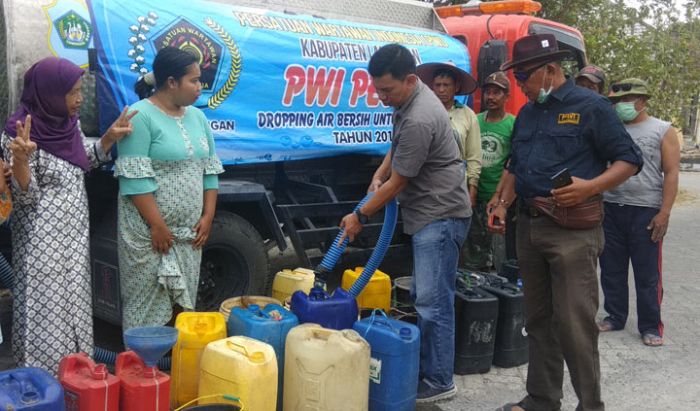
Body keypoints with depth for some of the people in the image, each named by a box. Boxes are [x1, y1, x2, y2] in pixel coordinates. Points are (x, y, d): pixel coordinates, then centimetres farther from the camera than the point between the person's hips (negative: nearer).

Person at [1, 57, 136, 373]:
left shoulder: (68, 122, 4)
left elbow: (85, 162, 19)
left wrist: (109, 138, 4)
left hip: (74, 232, 7)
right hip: (43, 240, -7)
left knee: (73, 304, 13)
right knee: (46, 311, -3)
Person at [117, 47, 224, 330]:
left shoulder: (197, 117, 11)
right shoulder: (141, 116, -12)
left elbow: (209, 170, 13)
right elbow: (135, 178, -17)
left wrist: (208, 216, 4)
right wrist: (158, 225, -18)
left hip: (189, 230, 7)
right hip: (149, 230, -7)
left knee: (184, 301, 13)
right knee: (147, 302, -1)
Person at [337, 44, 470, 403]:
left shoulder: (419, 120, -26)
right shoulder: (409, 97, 6)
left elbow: (398, 183, -17)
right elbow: (397, 146, 24)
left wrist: (360, 217, -5)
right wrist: (379, 175, 7)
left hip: (440, 215, -11)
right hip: (428, 214, 11)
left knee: (433, 301, -8)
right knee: (423, 296, 14)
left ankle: (439, 382, 1)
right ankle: (426, 369, 23)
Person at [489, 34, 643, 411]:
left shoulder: (590, 106, -5)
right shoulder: (526, 114, 16)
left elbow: (629, 160, -7)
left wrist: (590, 187, -21)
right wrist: (503, 202, 12)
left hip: (573, 230, -7)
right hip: (529, 225, 7)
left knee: (575, 323, -8)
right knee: (537, 320, 13)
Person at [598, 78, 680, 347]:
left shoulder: (663, 131, 1)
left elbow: (671, 173, -4)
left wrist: (664, 213, -12)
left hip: (646, 212, -4)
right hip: (610, 209, 4)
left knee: (647, 274, 2)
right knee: (611, 269, 11)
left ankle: (650, 326, 12)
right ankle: (614, 317, 24)